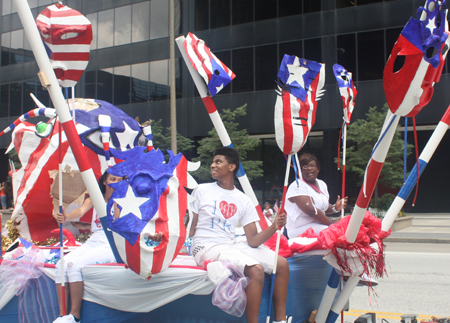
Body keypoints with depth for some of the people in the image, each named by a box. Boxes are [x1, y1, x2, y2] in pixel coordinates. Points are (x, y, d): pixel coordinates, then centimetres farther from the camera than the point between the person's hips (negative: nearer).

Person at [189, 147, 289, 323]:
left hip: (232, 245, 5)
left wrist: (274, 227, -16)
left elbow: (253, 241, 0)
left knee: (282, 264, -4)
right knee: (256, 270, -28)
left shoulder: (244, 200, 9)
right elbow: (190, 228, -1)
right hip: (207, 247, -5)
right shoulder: (202, 191, 2)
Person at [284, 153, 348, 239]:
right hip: (299, 229, -8)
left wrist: (335, 208, -5)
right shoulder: (297, 186, -14)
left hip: (319, 224, 8)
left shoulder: (321, 184, 14)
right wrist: (332, 222, -19)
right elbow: (310, 210, -23)